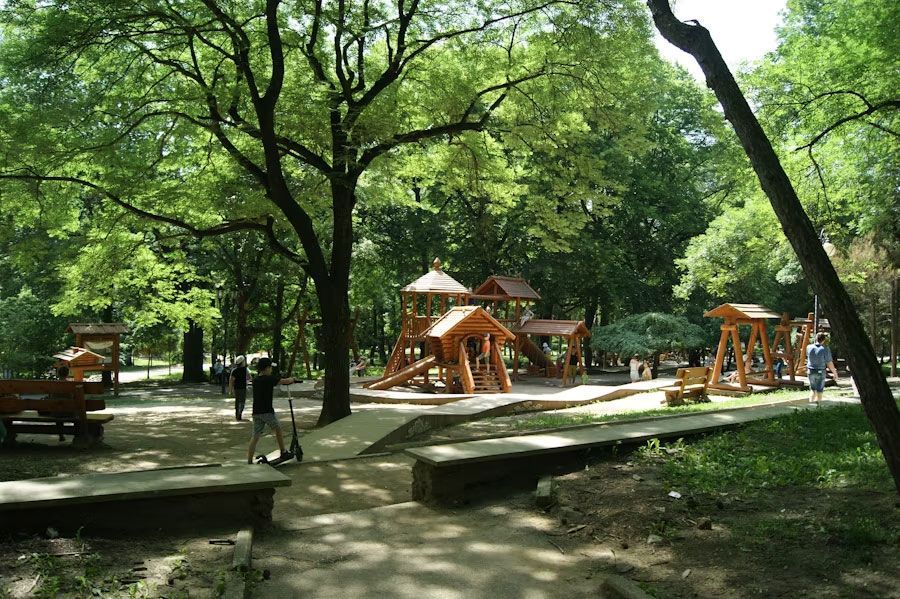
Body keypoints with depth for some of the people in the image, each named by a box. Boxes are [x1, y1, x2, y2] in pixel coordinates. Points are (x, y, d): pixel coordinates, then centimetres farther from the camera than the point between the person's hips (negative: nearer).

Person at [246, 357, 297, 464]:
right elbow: (285, 381, -9)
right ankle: (283, 452, 24)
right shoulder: (269, 379, -11)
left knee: (255, 436, 6)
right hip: (267, 411, -6)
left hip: (256, 412, 7)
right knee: (278, 429, 14)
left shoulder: (255, 380, 10)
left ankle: (249, 461, 3)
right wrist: (291, 379, 13)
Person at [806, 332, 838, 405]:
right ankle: (816, 405, 7)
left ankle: (810, 403, 10)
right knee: (819, 391, 8)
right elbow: (829, 363, -12)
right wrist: (835, 373, -1)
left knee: (812, 389, 17)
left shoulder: (809, 347, -4)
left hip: (810, 371, 3)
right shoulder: (825, 349, -14)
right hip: (820, 372, -3)